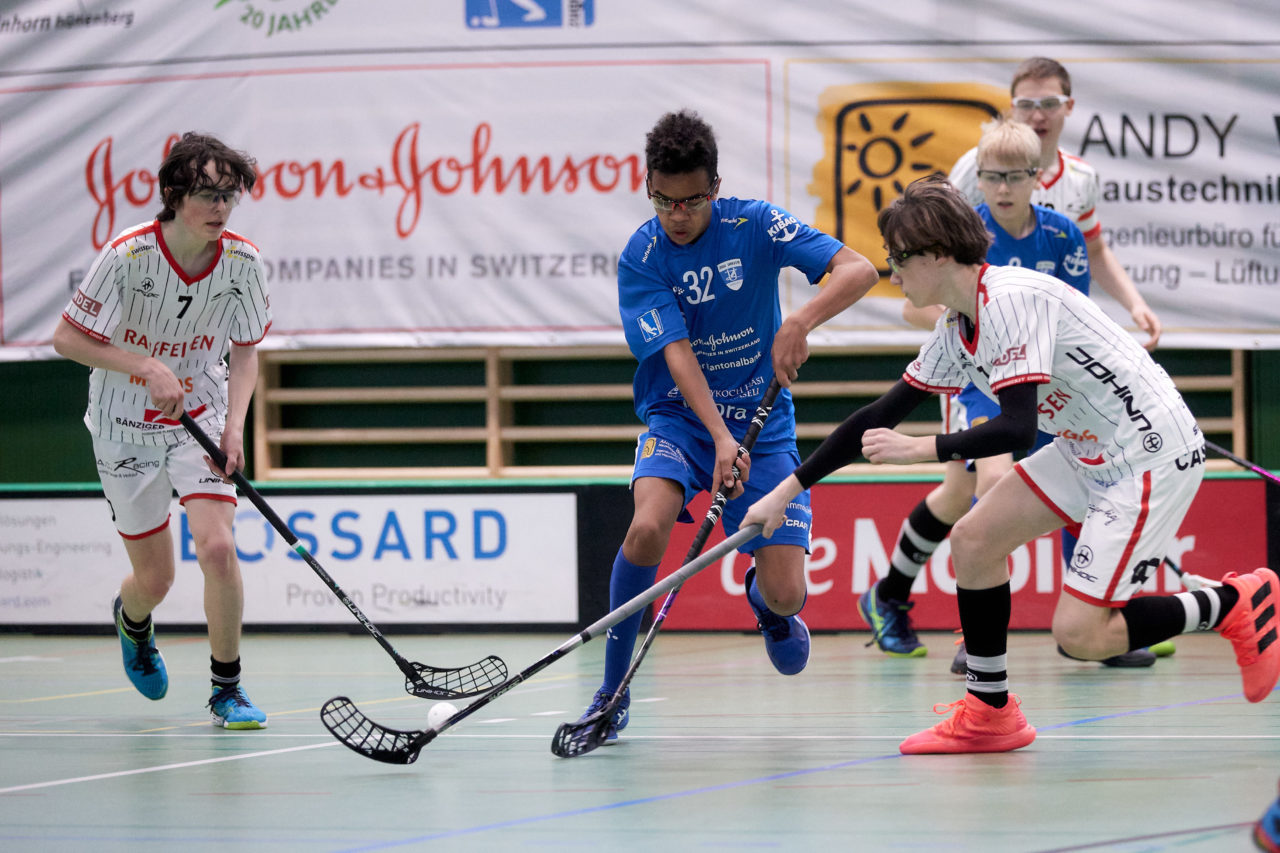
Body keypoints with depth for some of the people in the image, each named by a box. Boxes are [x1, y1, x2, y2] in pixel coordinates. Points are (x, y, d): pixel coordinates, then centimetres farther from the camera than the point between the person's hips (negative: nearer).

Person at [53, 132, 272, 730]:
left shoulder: (243, 261, -11)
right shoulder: (127, 254, -21)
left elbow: (244, 351, 1)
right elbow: (66, 338, -14)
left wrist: (234, 426, -14)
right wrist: (147, 367, -25)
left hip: (202, 418, 2)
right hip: (126, 428, -2)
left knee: (217, 547, -19)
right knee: (155, 578, 5)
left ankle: (227, 690, -2)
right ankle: (131, 618, 45)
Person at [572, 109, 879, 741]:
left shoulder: (753, 224, -10)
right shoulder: (641, 258, -11)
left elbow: (859, 270, -18)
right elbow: (677, 354, -21)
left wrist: (801, 322, -37)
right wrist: (720, 438, -36)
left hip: (763, 426, 1)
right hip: (678, 421, -1)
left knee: (786, 596, -9)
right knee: (647, 527, -32)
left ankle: (763, 600, 32)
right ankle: (612, 690, -17)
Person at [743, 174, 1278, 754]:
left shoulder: (1012, 299, -21)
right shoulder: (956, 330, 7)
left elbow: (1018, 427, -28)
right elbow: (881, 418, 13)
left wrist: (921, 449, -23)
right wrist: (786, 491, 13)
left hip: (1152, 455, -9)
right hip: (1087, 451, 10)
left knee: (1079, 635, -13)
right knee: (972, 541, 5)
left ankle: (1232, 603, 4)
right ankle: (989, 714, 17)